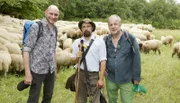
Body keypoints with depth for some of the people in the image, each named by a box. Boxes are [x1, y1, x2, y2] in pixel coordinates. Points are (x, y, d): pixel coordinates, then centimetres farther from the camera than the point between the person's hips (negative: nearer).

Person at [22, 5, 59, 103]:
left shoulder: (54, 29, 9)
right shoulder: (36, 26, -11)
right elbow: (26, 49, -14)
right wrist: (27, 73, -19)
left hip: (50, 70, 7)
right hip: (37, 69, -6)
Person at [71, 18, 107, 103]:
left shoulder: (100, 41, -4)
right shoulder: (76, 42, 5)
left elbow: (103, 61, -6)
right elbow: (73, 59, 13)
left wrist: (101, 78, -10)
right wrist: (76, 57, -11)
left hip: (93, 75, -3)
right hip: (80, 74, 3)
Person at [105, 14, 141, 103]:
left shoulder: (129, 38, -10)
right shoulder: (106, 40, 1)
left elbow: (136, 58, -7)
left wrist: (136, 77, -6)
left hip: (126, 80, -3)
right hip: (110, 79, 3)